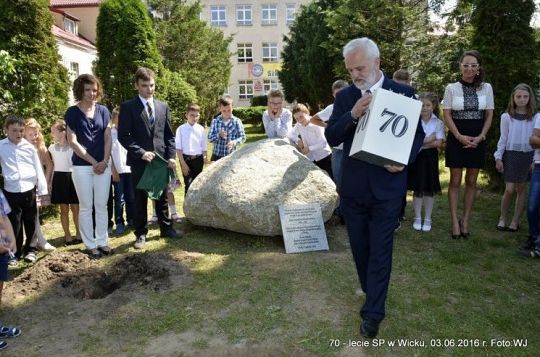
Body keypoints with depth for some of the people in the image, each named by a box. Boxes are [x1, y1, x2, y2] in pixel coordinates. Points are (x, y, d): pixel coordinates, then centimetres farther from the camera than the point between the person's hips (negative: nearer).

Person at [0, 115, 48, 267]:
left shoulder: (29, 147, 3)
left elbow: (38, 169, 5)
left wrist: (42, 191, 4)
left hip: (29, 191, 1)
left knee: (31, 223, 11)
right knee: (14, 224, 5)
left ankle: (29, 249, 29)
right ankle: (14, 253, 21)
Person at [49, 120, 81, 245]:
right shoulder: (52, 148, 6)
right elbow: (52, 166, 12)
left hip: (72, 177, -3)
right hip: (59, 178, 3)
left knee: (75, 207, 4)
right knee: (64, 208, 7)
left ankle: (78, 233, 16)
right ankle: (67, 235, 16)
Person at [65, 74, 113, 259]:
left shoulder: (103, 110, 6)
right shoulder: (72, 112, -3)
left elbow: (107, 138, 6)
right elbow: (72, 141, -6)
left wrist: (104, 161, -6)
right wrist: (93, 161, -9)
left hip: (103, 165, 3)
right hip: (82, 166, -3)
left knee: (101, 206, 8)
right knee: (86, 207, 4)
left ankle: (102, 241, 18)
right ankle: (90, 244, 14)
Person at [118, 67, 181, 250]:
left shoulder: (163, 106, 10)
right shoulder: (128, 107, -2)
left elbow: (169, 135, 10)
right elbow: (123, 136, -7)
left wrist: (171, 156, -1)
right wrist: (141, 152, -17)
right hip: (139, 161, -3)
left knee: (162, 197, 13)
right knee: (140, 199, 6)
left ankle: (166, 228, 27)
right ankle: (141, 233, 19)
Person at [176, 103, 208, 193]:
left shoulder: (201, 129, 1)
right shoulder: (181, 129, -5)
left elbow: (204, 147, 5)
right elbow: (178, 148, -6)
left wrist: (206, 160, 3)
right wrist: (183, 163, -10)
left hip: (198, 159, 2)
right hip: (186, 159, -2)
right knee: (188, 183, -4)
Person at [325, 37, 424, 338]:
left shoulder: (403, 93, -3)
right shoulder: (345, 97, 3)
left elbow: (418, 135, 3)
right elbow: (332, 138, -3)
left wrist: (404, 160, -15)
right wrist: (352, 115, -19)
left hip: (387, 185, -3)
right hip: (353, 186, 3)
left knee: (380, 249, 2)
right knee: (360, 247, 13)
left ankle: (373, 312, 14)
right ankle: (373, 297, 35)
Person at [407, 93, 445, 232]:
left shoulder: (438, 123, 0)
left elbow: (438, 143, -9)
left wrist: (420, 143, -12)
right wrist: (429, 139, -11)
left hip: (430, 157, 0)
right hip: (416, 156, 0)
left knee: (429, 189, 6)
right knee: (417, 188, 5)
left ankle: (427, 219, 17)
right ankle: (417, 218, 17)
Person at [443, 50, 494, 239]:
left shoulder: (486, 88, 4)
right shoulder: (452, 88, -1)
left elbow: (489, 115, 5)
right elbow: (447, 115, -3)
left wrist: (480, 137, -8)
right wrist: (460, 136, -13)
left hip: (478, 139, 2)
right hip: (456, 138, -2)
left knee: (471, 182, 6)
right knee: (455, 181, 0)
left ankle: (465, 221, 14)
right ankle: (455, 221, 7)